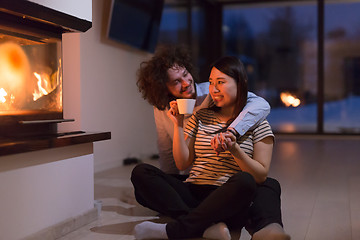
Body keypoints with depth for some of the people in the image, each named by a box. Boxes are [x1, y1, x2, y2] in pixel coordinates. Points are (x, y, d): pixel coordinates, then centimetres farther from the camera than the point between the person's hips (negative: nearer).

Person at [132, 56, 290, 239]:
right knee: (141, 172, -19)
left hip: (228, 200, -3)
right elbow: (182, 163, 11)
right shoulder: (200, 117, 18)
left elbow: (261, 176, 1)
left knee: (244, 181, -38)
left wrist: (234, 149, -14)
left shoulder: (257, 123, 9)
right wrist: (178, 125, 3)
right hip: (192, 194, 4)